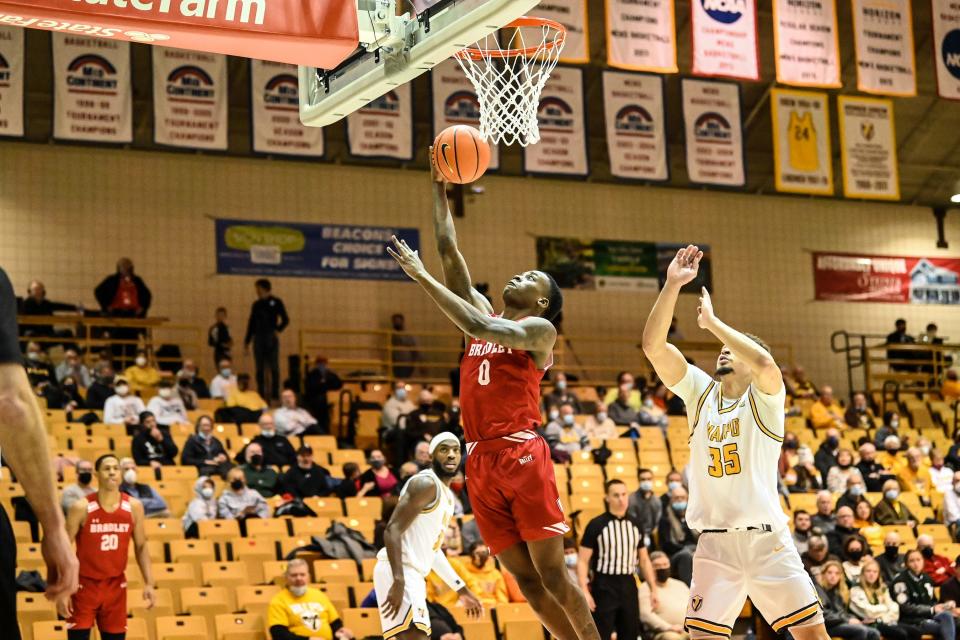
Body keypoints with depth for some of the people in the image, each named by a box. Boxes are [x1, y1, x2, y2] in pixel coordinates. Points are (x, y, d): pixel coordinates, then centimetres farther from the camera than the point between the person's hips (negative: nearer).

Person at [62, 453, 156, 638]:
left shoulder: (134, 507, -3)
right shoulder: (82, 508, -13)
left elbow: (141, 547, 7)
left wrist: (149, 583, -3)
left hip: (116, 585, 3)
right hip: (85, 584, -3)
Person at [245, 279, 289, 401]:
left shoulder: (276, 302, 1)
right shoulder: (256, 305, 10)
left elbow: (285, 320, 1)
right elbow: (251, 323, 13)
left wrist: (278, 330, -13)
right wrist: (247, 341, 11)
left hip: (271, 339, -3)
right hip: (258, 339, 3)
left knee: (274, 367, -3)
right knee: (260, 368, 3)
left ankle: (275, 393, 0)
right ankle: (261, 392, 7)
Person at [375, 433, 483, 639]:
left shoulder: (446, 494, 19)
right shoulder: (426, 484, -11)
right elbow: (392, 530, -20)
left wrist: (461, 589, 26)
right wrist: (399, 580, -30)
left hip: (412, 575, 11)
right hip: (398, 573, -11)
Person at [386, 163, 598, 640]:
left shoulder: (539, 328, 1)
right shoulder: (485, 315, 20)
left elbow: (480, 328, -17)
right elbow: (450, 251, 19)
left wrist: (422, 277, -14)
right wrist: (440, 189, 16)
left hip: (522, 454, -6)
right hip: (481, 462, 6)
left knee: (551, 572, -6)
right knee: (525, 579, 3)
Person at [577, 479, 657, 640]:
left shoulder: (636, 526, 9)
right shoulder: (596, 525, -7)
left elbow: (644, 560, 16)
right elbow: (583, 561, -7)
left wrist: (653, 589, 11)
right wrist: (584, 591, -16)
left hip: (628, 585, 5)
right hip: (604, 587, -5)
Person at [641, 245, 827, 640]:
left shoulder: (765, 397, -1)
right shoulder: (700, 392, 9)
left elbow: (763, 362, -26)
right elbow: (654, 345, -2)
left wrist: (711, 321, -16)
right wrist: (673, 285, -11)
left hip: (767, 538, -2)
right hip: (715, 543, 3)